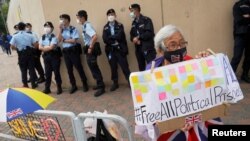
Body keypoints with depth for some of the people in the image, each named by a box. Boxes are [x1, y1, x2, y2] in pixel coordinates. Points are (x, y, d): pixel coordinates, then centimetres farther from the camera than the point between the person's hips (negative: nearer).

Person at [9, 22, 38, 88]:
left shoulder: (15, 36, -6)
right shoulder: (30, 35, -4)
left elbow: (12, 47, -11)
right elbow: (36, 45, -9)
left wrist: (17, 48, 9)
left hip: (21, 54, 0)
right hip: (29, 53, 0)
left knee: (23, 70, 12)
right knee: (31, 69, 9)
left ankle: (25, 85, 20)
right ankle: (33, 84, 16)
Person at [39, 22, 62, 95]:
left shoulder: (53, 37, -10)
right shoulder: (42, 37, 9)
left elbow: (51, 47, -18)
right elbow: (40, 47, 2)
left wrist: (44, 48, -4)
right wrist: (47, 47, -11)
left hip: (54, 55, -5)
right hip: (46, 56, 5)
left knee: (56, 72, 2)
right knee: (47, 72, 11)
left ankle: (59, 88, 13)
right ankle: (47, 88, 20)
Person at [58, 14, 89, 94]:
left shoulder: (73, 29, -6)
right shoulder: (62, 30, 10)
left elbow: (74, 40, -15)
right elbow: (59, 40, -1)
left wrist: (64, 40, -6)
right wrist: (60, 30, -5)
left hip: (73, 50, -6)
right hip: (65, 51, 6)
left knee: (79, 68, 0)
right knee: (69, 70, 10)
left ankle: (85, 84, 12)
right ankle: (73, 86, 21)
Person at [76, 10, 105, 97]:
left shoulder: (87, 26, -16)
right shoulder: (84, 26, 12)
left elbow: (95, 37, -29)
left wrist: (90, 48, -23)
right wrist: (88, 48, 10)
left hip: (91, 50, -9)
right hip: (88, 49, 9)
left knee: (94, 69, -5)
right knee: (94, 68, 17)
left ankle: (101, 88, 2)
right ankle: (99, 84, 29)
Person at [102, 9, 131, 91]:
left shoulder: (120, 26, 2)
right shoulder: (105, 27, 8)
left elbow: (119, 36, -15)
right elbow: (105, 39, -6)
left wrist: (110, 37, -7)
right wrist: (114, 40, -12)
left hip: (120, 49, -2)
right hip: (110, 50, 3)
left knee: (125, 67, 0)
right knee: (113, 68, 11)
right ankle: (115, 84, 23)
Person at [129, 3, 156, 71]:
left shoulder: (146, 20, -3)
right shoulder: (134, 23, 17)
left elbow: (149, 33, -13)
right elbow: (132, 35, 15)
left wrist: (138, 37, -11)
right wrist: (135, 40, -7)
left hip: (148, 48, -6)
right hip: (138, 48, 6)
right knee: (141, 68, 10)